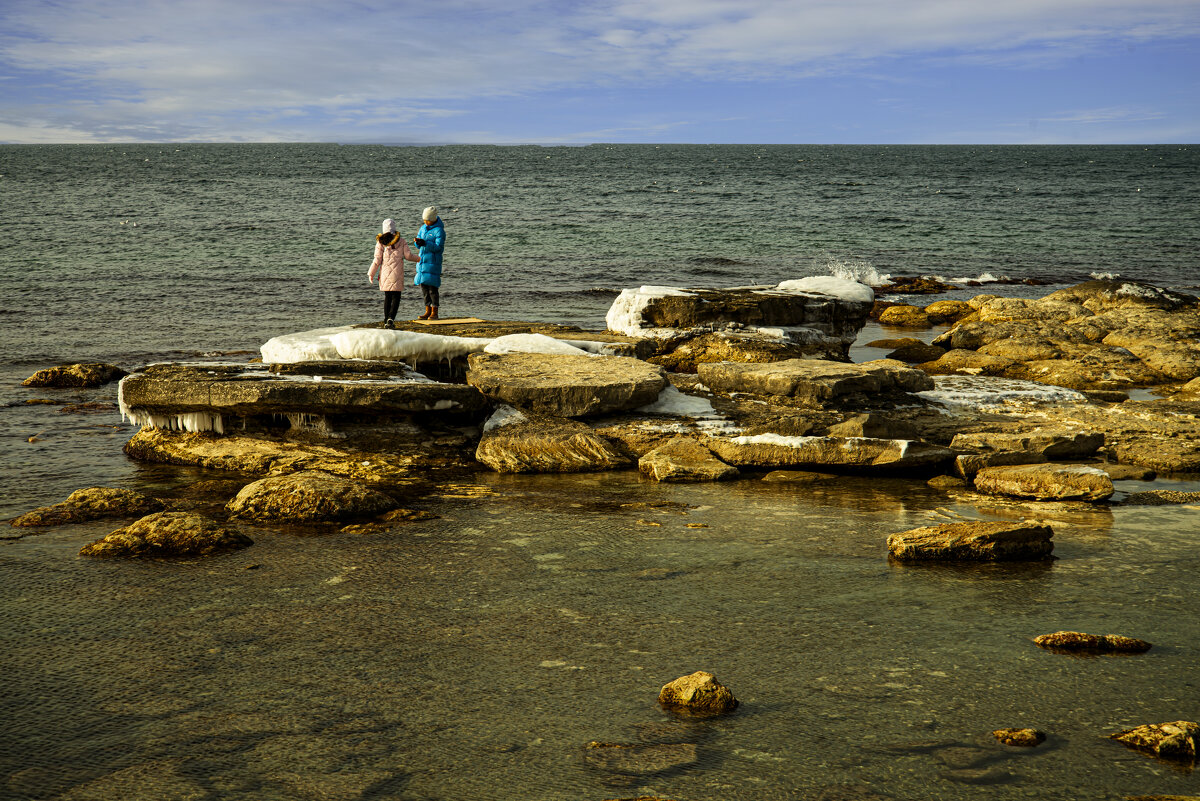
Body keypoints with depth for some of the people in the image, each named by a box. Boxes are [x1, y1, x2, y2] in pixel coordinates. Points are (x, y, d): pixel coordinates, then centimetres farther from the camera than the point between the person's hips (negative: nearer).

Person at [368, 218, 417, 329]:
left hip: (385, 273, 2)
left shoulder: (380, 242, -2)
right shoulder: (401, 241, -2)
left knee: (387, 297, 13)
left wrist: (371, 274, 5)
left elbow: (377, 259, -3)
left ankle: (386, 321, 13)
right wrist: (417, 258, 21)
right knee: (396, 297, 1)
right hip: (397, 273, -1)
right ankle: (391, 318, -18)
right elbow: (408, 255, 1)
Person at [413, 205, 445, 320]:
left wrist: (425, 243, -26)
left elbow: (438, 247, -16)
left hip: (433, 261, -7)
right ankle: (428, 311, 13)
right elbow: (418, 245, 14)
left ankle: (434, 313, -2)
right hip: (422, 260, 7)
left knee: (432, 287, -7)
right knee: (424, 286, 7)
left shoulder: (439, 230, -9)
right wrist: (417, 242, -9)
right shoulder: (423, 228, 13)